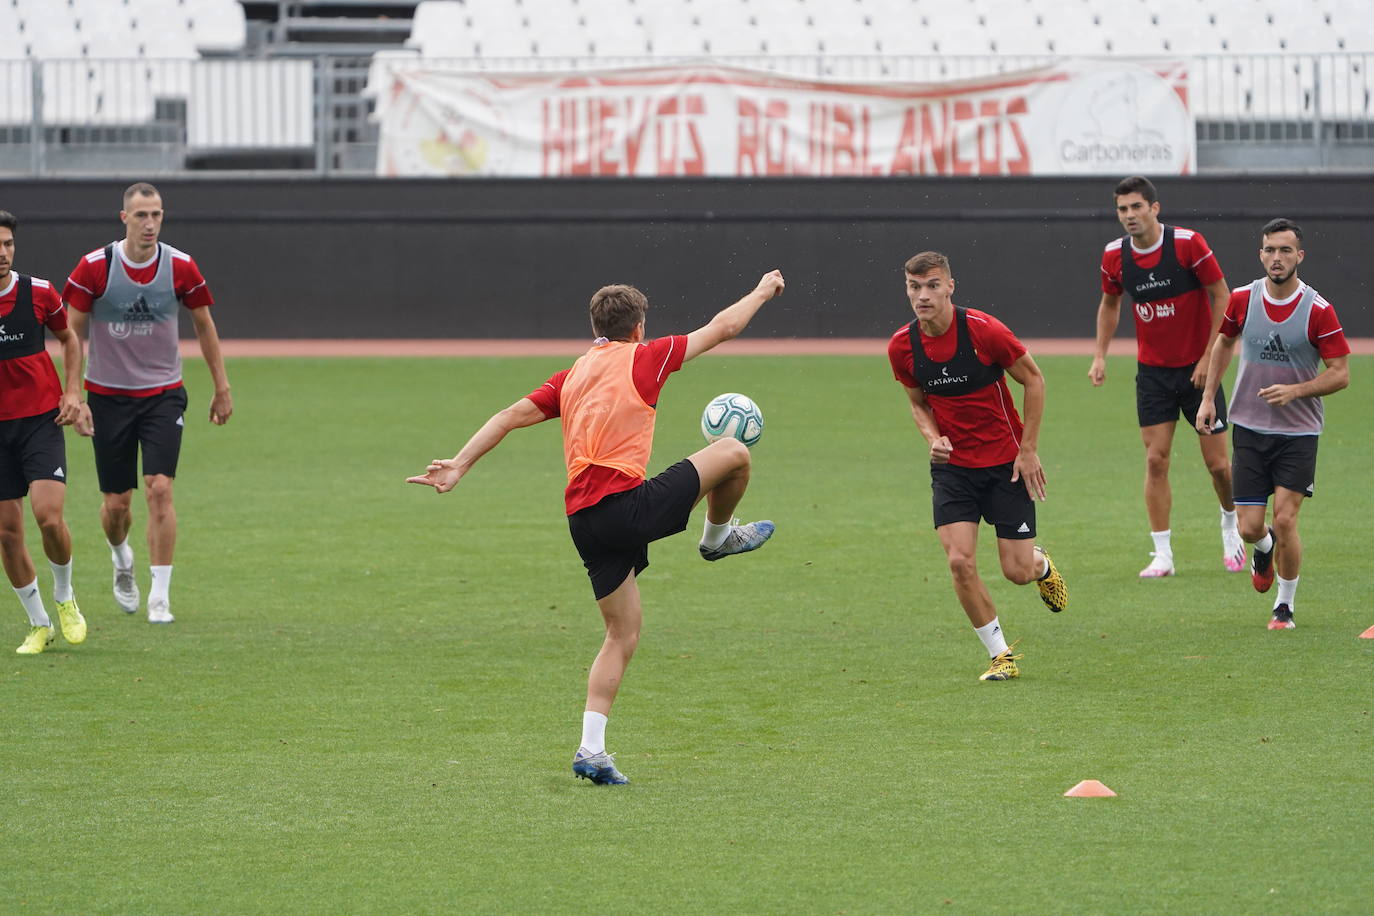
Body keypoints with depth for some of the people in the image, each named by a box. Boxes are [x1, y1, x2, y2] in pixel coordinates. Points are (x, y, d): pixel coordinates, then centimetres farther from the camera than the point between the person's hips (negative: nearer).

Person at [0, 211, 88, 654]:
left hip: (42, 420, -1)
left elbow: (69, 338, 15)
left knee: (49, 517, -16)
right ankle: (39, 625, 16)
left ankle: (65, 597, 11)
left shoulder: (39, 293, -3)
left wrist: (72, 392, 3)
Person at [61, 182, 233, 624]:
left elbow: (204, 326, 8)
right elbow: (72, 334, -3)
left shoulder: (180, 267, -5)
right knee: (116, 502, 5)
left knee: (160, 489, -14)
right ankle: (122, 560, 40)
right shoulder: (95, 267, -9)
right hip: (108, 396, 0)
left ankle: (160, 595, -10)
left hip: (163, 394, 0)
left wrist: (222, 388, 9)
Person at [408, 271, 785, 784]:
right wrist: (763, 292, 30)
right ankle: (719, 537, 35)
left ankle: (592, 750, 4)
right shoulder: (643, 358, 5)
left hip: (584, 522, 7)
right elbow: (722, 328, 14)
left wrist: (459, 466, 5)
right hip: (627, 501, -7)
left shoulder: (571, 378, 20)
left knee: (622, 634, 14)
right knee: (732, 453, 9)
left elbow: (512, 415, 8)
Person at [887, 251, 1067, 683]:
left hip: (1006, 462, -3)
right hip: (952, 465, 3)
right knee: (959, 561, -14)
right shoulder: (902, 347, -7)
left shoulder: (984, 330, -19)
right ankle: (1001, 656, 3)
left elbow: (1033, 380, -6)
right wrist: (933, 438, -10)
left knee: (1018, 570, -2)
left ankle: (1043, 565, 38)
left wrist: (1028, 449, -9)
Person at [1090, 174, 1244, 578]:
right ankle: (1162, 555, 0)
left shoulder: (1188, 243, -16)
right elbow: (1110, 303, 15)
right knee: (1155, 460, -5)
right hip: (1152, 372, 3)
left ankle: (1230, 526, 30)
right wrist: (1100, 355, 5)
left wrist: (1209, 357, -13)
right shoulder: (1115, 255, -4)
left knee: (1217, 463, 2)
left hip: (1198, 368, -3)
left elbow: (1222, 297, -10)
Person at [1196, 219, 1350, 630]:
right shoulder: (1243, 300, -2)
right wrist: (1209, 397, 13)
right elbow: (1225, 341, 19)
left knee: (1285, 519, -11)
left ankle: (1286, 605, 9)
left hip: (1298, 431, -3)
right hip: (1249, 428, 3)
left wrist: (1294, 390, -22)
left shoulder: (1318, 310, -11)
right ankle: (1265, 548, 37)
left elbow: (1340, 374, -8)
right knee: (1249, 527, -1)